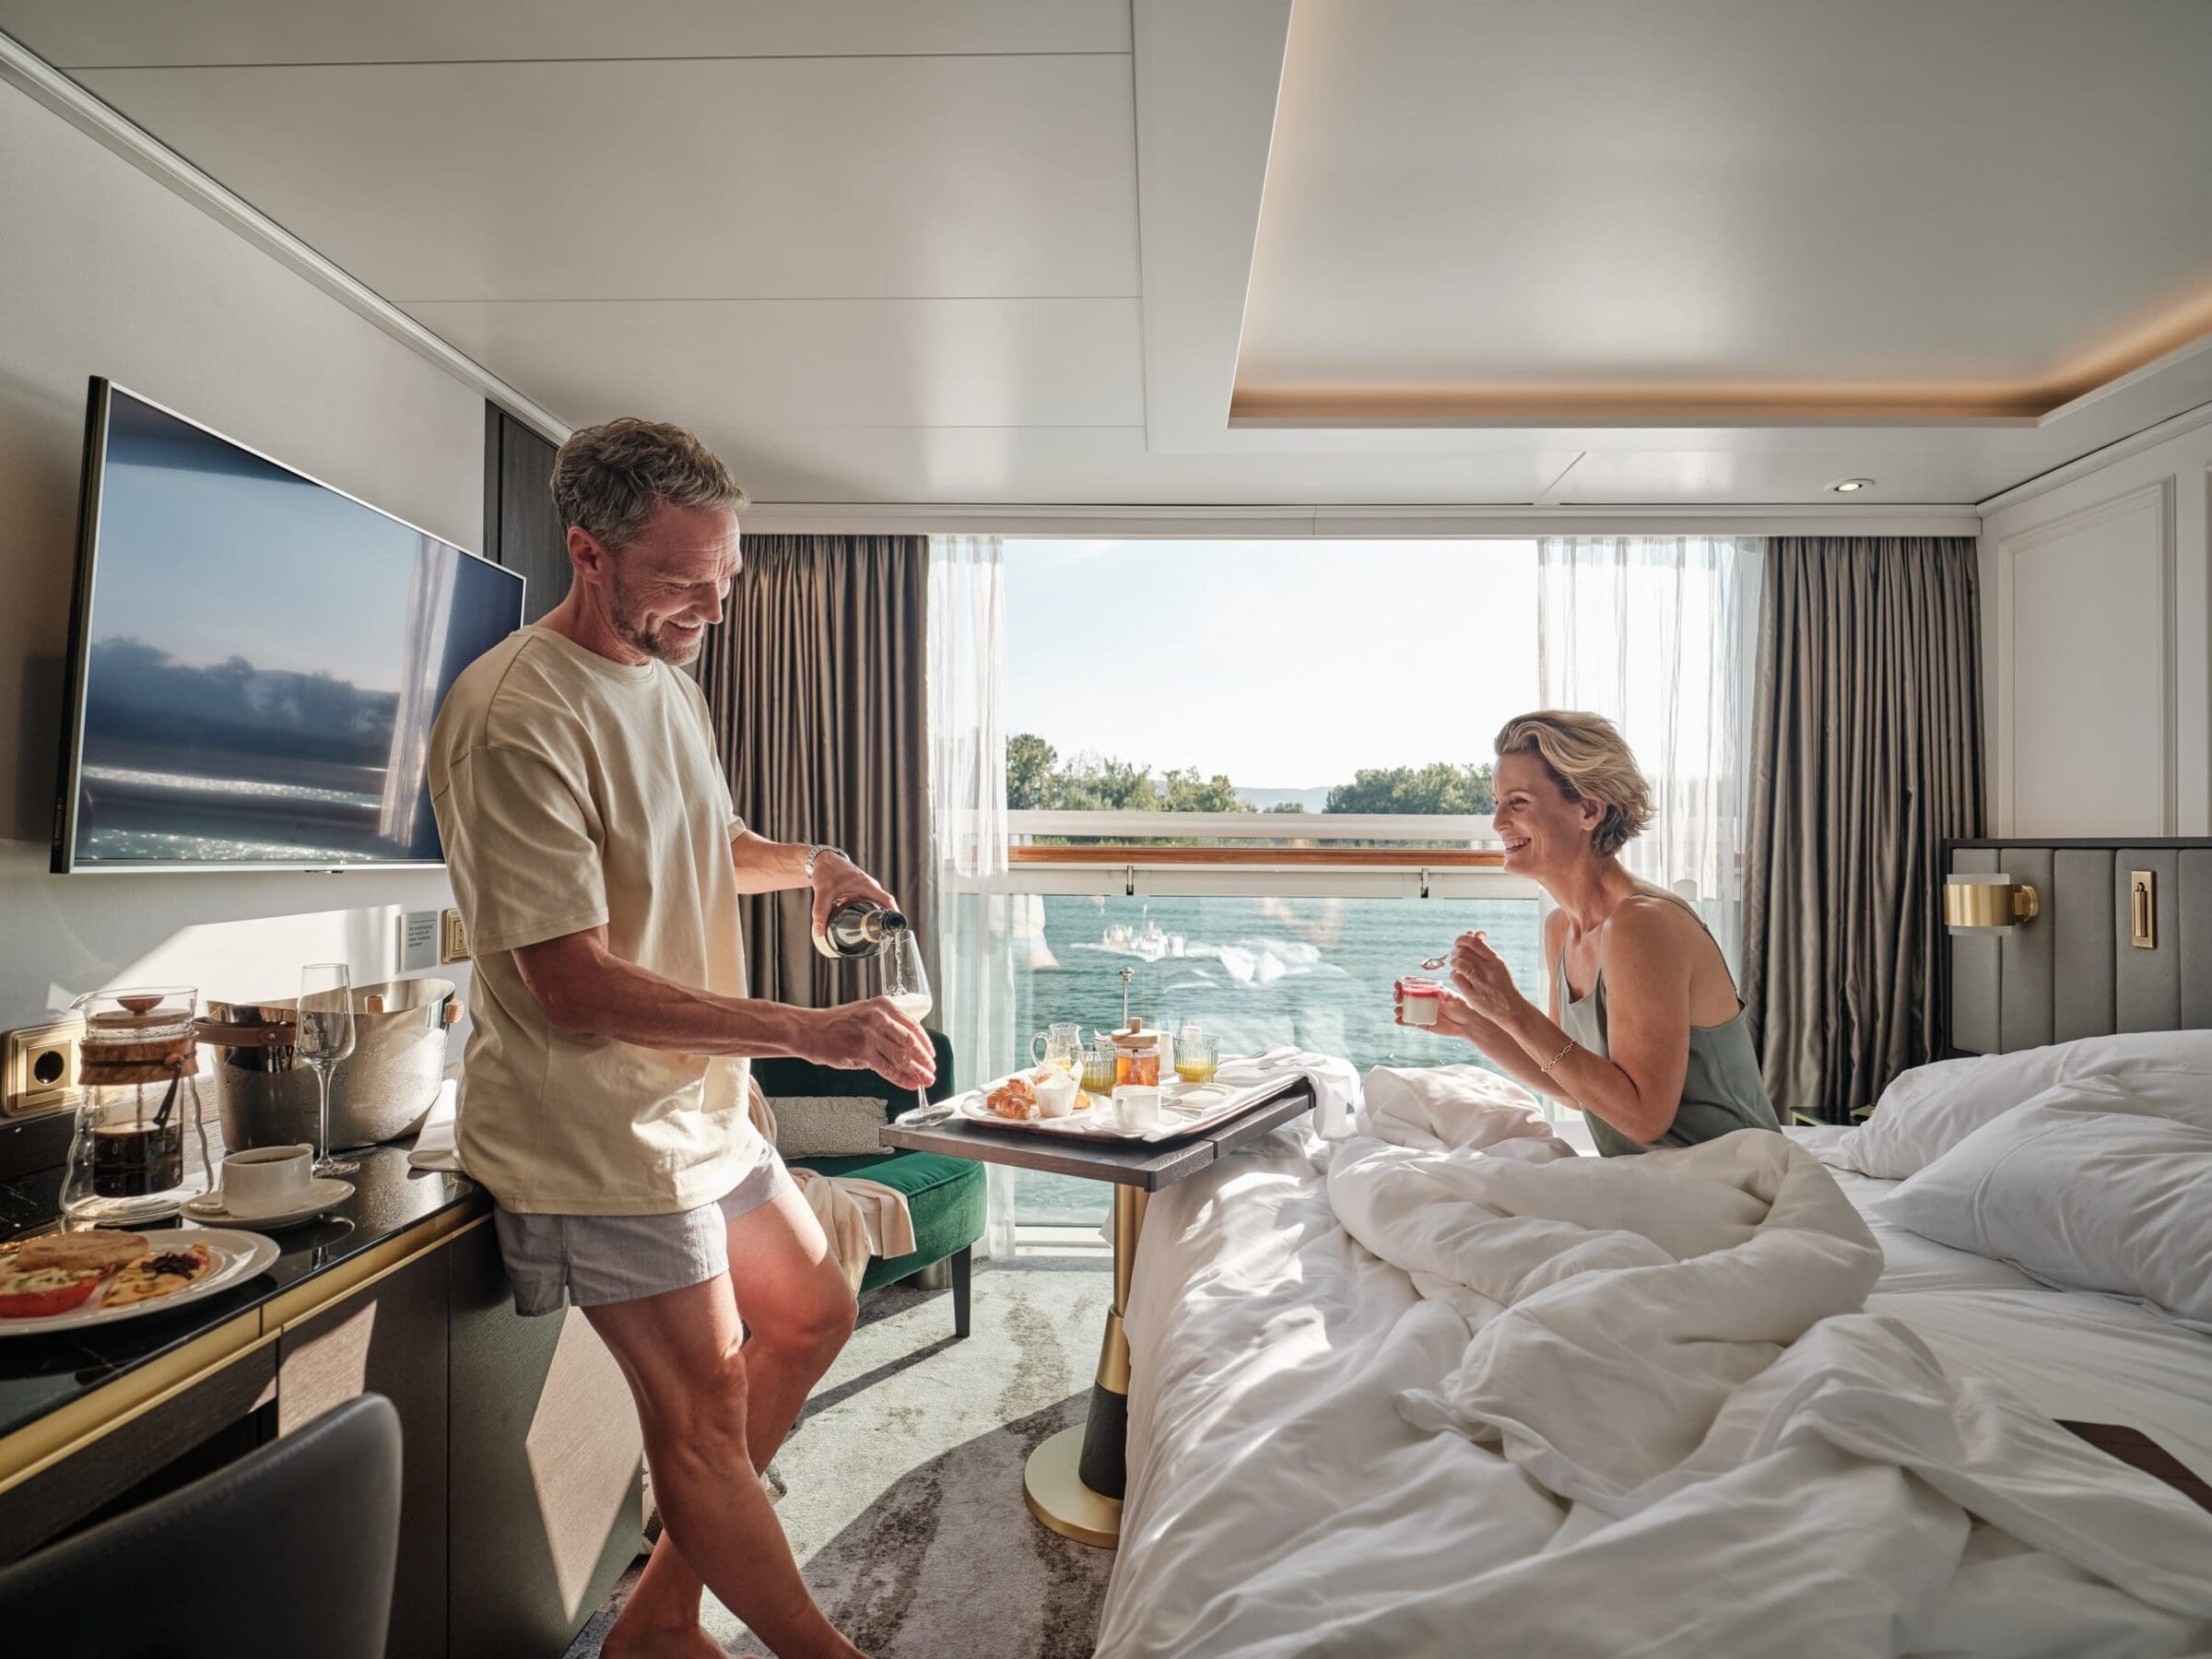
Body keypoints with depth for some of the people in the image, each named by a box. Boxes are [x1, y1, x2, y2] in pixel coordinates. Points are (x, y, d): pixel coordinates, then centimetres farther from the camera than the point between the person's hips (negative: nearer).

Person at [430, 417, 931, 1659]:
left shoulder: (670, 681, 9)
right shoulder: (514, 716, -21)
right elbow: (575, 986, -24)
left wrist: (807, 862, 2)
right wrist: (810, 1032, -26)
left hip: (705, 1103, 10)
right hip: (602, 1134, -9)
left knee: (815, 1315, 18)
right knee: (706, 1411, 2)